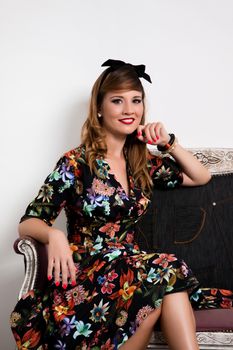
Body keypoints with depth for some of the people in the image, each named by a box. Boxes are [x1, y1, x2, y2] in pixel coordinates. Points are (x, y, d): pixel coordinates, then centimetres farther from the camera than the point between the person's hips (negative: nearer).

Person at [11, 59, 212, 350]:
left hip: (130, 265, 4)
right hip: (83, 270, -4)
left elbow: (201, 178, 20)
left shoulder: (143, 161, 10)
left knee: (166, 277, -32)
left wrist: (169, 143, 5)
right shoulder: (77, 163, -5)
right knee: (166, 272, -32)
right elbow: (28, 223, -5)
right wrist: (54, 235, -28)